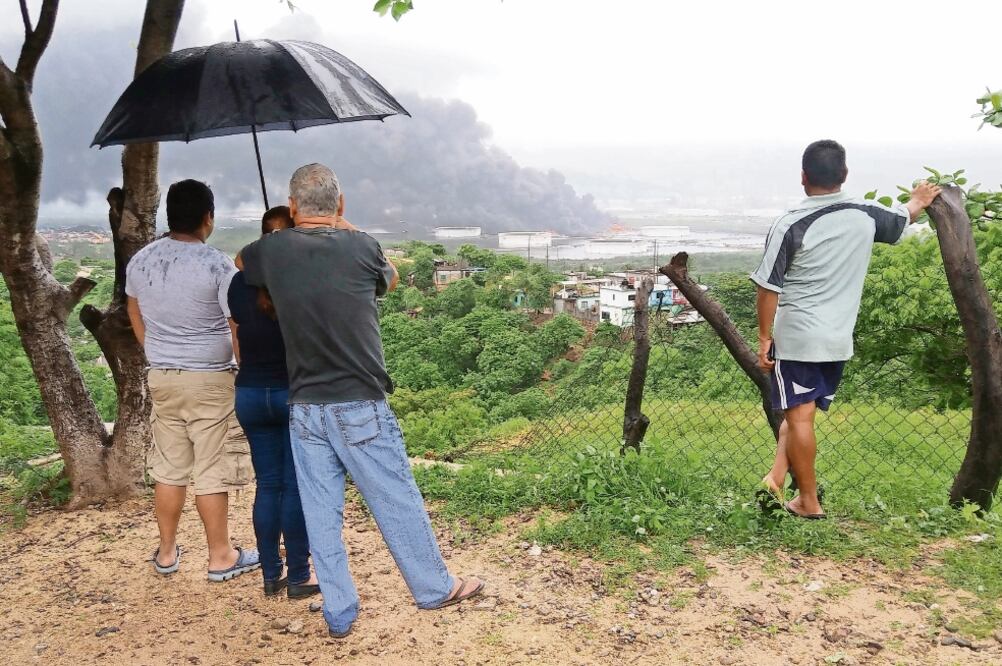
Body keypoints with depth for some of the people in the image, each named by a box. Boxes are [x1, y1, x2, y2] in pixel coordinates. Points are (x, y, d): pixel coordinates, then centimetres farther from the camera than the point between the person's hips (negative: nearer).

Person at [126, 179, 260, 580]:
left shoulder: (140, 261, 4)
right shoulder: (217, 265, -16)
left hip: (161, 378, 6)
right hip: (209, 380, -6)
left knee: (169, 469, 16)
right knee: (211, 472, 3)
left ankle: (166, 552, 27)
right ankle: (221, 557, 14)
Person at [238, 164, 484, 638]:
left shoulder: (273, 249, 0)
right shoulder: (360, 247, -6)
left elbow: (241, 260, 24)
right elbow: (390, 279, 17)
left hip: (304, 408, 3)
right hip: (360, 406, -3)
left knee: (321, 514, 11)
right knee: (397, 502, 10)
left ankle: (338, 615, 22)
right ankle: (436, 589, 27)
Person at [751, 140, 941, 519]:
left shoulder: (790, 225, -13)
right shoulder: (866, 216, 2)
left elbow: (768, 289, -13)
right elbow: (901, 221, 26)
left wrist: (764, 337, -3)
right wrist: (918, 202, 48)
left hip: (795, 339, -5)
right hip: (839, 340, 5)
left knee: (800, 417, 3)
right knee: (800, 412, 16)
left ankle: (809, 502, 11)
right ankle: (777, 476, 8)